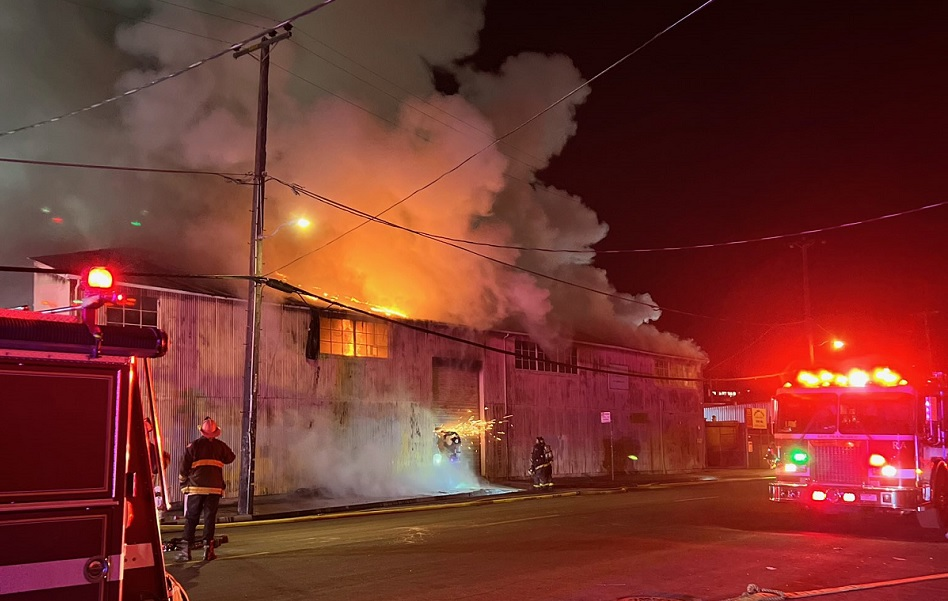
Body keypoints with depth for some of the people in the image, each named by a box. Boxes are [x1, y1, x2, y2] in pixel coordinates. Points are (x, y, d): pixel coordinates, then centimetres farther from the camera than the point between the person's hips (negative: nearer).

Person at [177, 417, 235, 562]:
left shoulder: (194, 445, 0)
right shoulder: (220, 446, 4)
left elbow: (184, 466, -1)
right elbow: (231, 458, 20)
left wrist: (182, 483, 13)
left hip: (195, 487, -1)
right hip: (214, 488, 1)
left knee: (191, 518, 7)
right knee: (210, 518, 5)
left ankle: (187, 550, 7)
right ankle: (208, 549, 2)